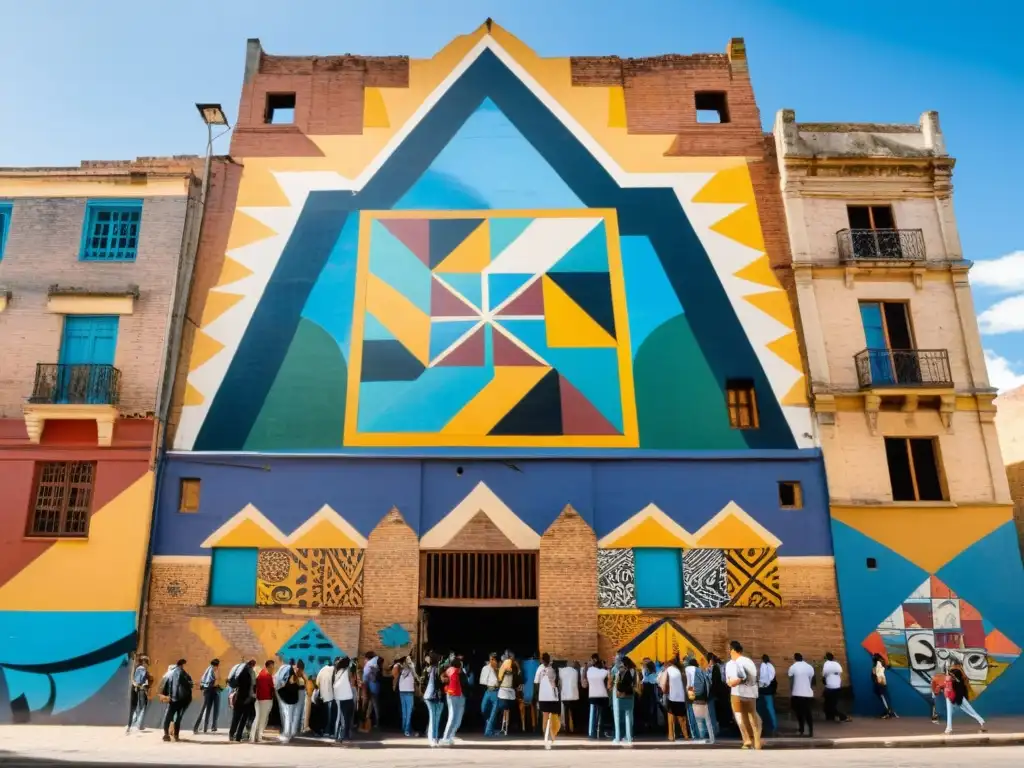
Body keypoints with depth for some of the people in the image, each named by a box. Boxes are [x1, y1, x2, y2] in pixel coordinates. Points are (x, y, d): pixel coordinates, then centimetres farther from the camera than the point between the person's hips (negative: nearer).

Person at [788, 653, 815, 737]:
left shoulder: (793, 667, -3)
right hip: (808, 694, 3)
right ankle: (811, 732, 0)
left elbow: (791, 682, -2)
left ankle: (801, 731, 10)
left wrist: (790, 693, 6)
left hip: (797, 694, -3)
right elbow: (812, 682, 11)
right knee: (808, 713, 8)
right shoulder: (810, 667, 7)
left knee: (799, 713, 9)